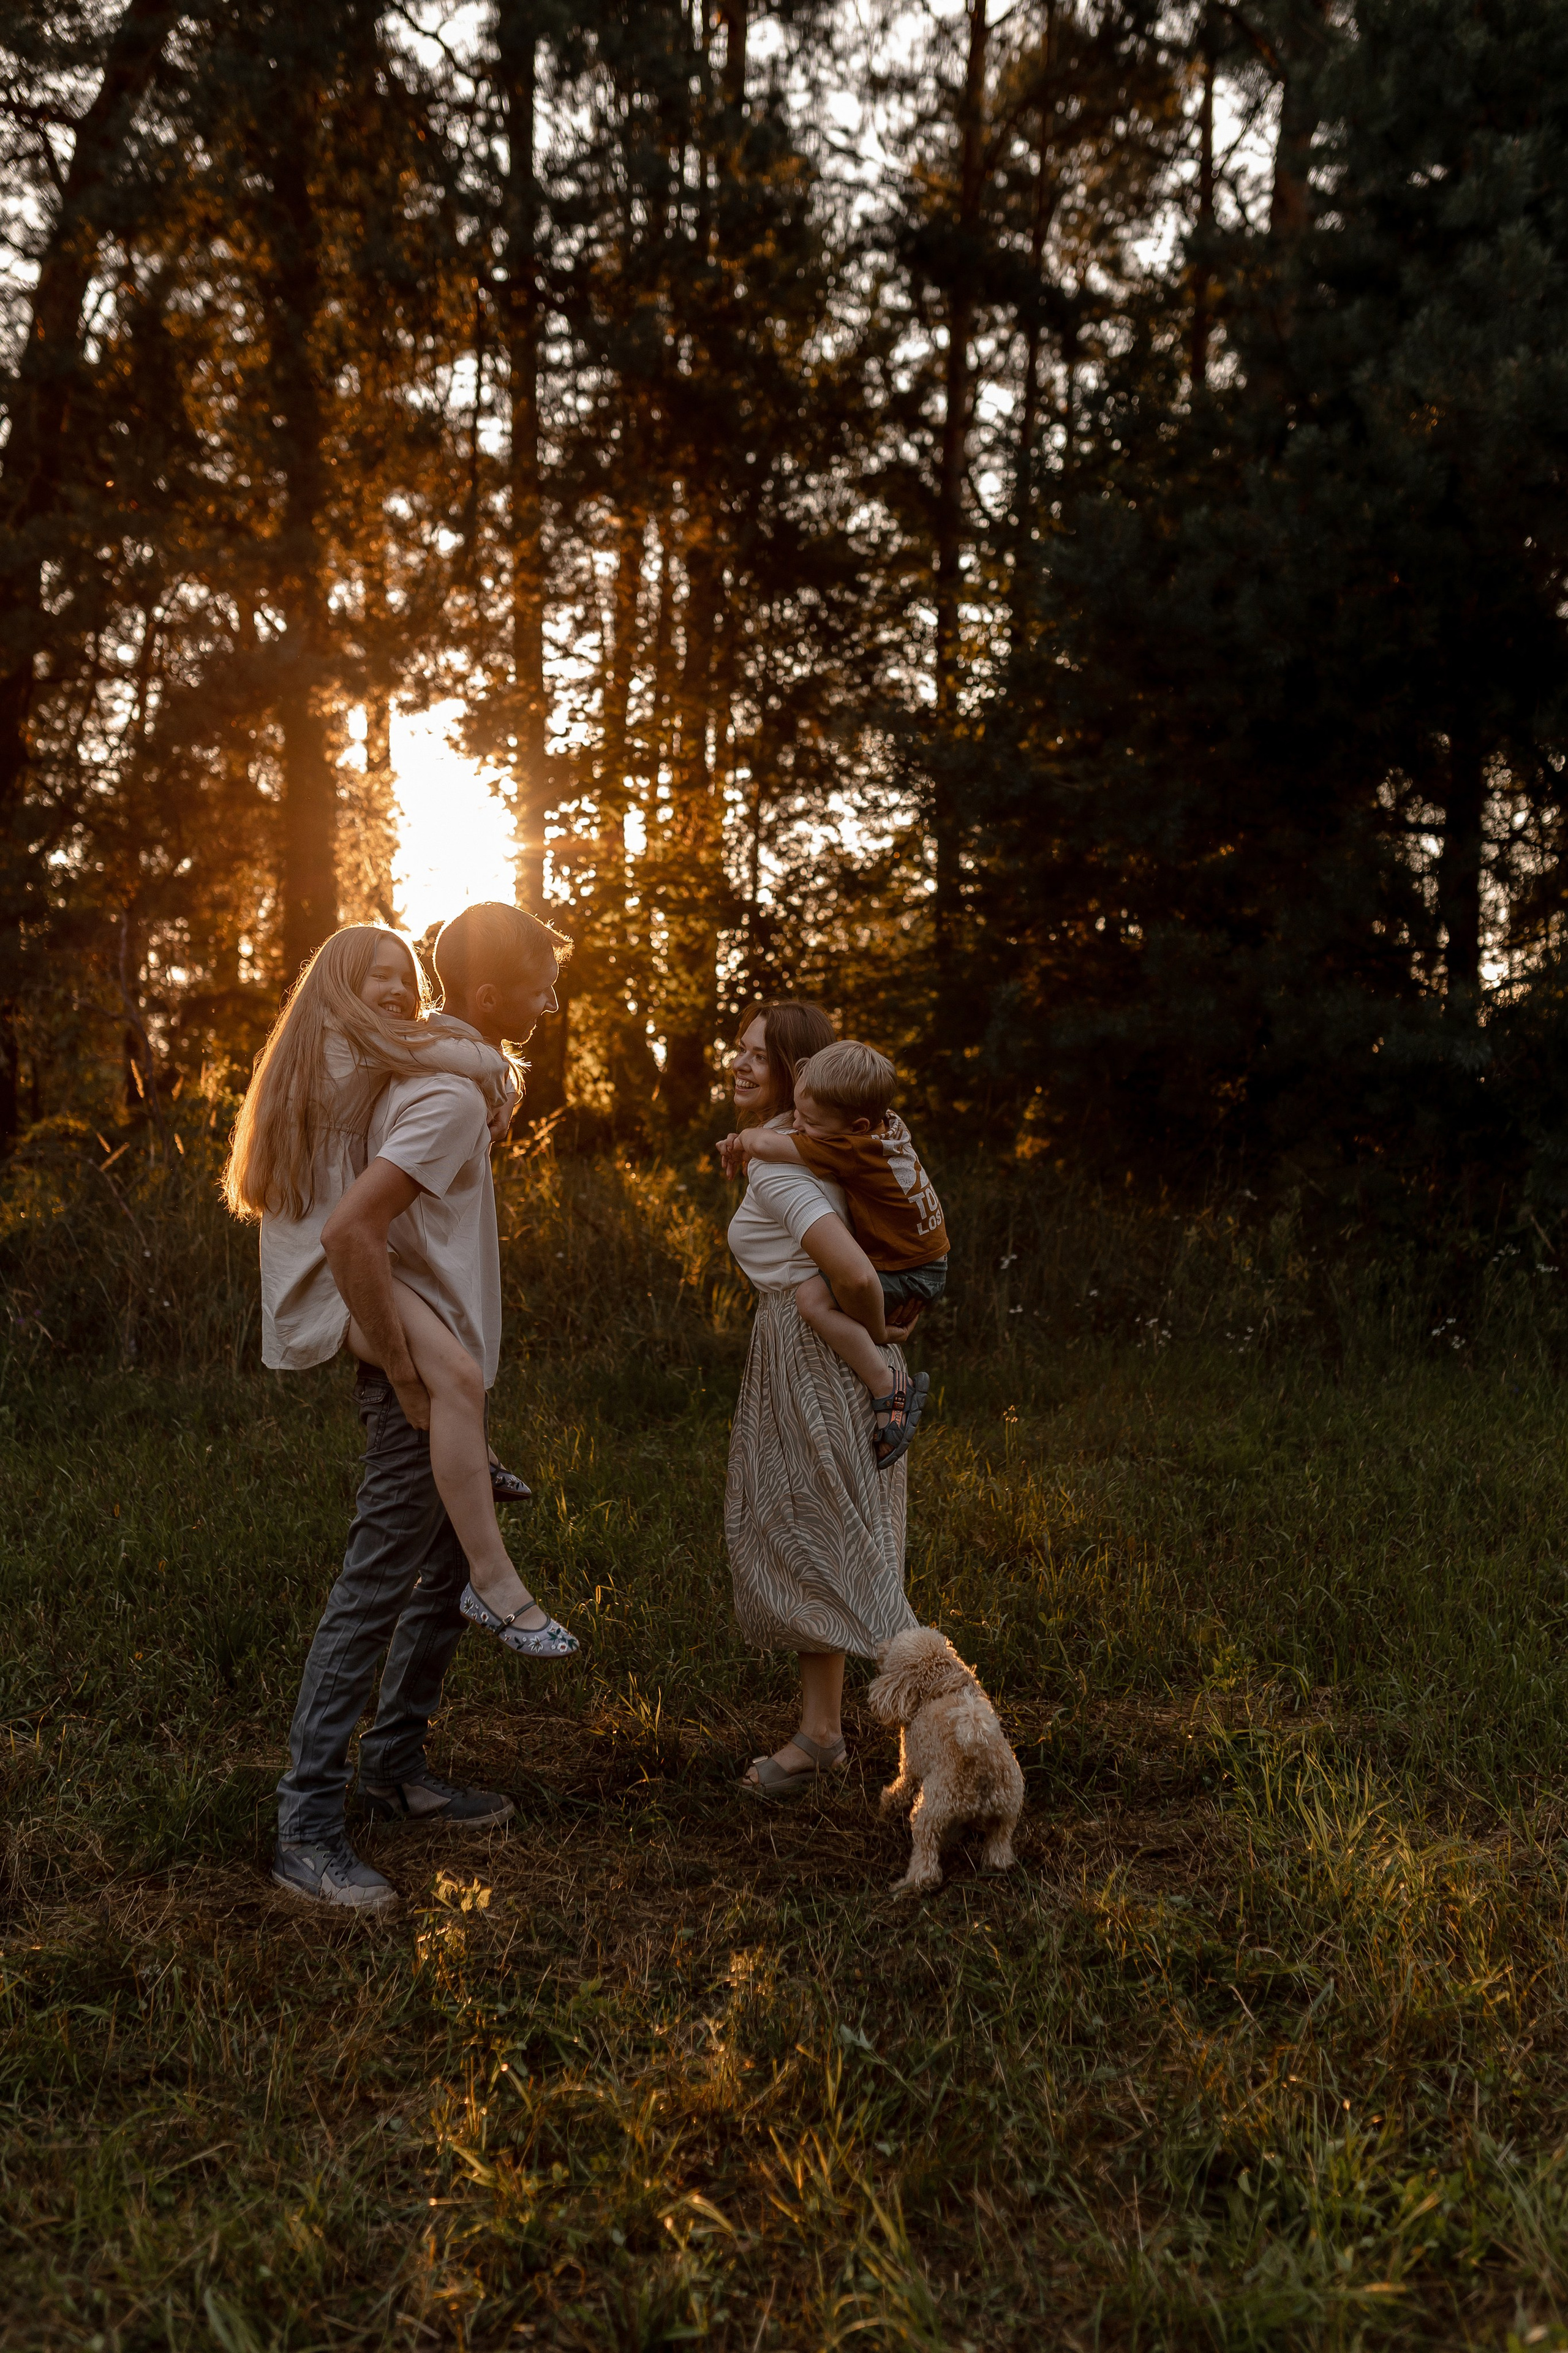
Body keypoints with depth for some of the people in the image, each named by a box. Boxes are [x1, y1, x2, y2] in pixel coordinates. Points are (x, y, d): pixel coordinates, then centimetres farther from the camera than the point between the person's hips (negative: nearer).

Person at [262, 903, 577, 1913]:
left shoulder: (439, 1069, 10)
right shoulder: (452, 1095, -20)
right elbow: (349, 1230, -31)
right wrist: (405, 1369, -22)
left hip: (453, 1373, 10)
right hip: (426, 1381, -10)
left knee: (451, 1574, 18)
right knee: (375, 1591, -4)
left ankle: (397, 1766, 31)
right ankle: (309, 1827, 4)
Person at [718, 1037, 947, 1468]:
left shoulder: (853, 1147, -30)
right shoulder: (890, 1123, -2)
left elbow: (765, 1144, -29)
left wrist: (744, 1138, -6)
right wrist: (747, 1142, 7)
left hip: (910, 1275, -10)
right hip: (929, 1256, 10)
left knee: (814, 1298, -29)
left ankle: (889, 1393, -21)